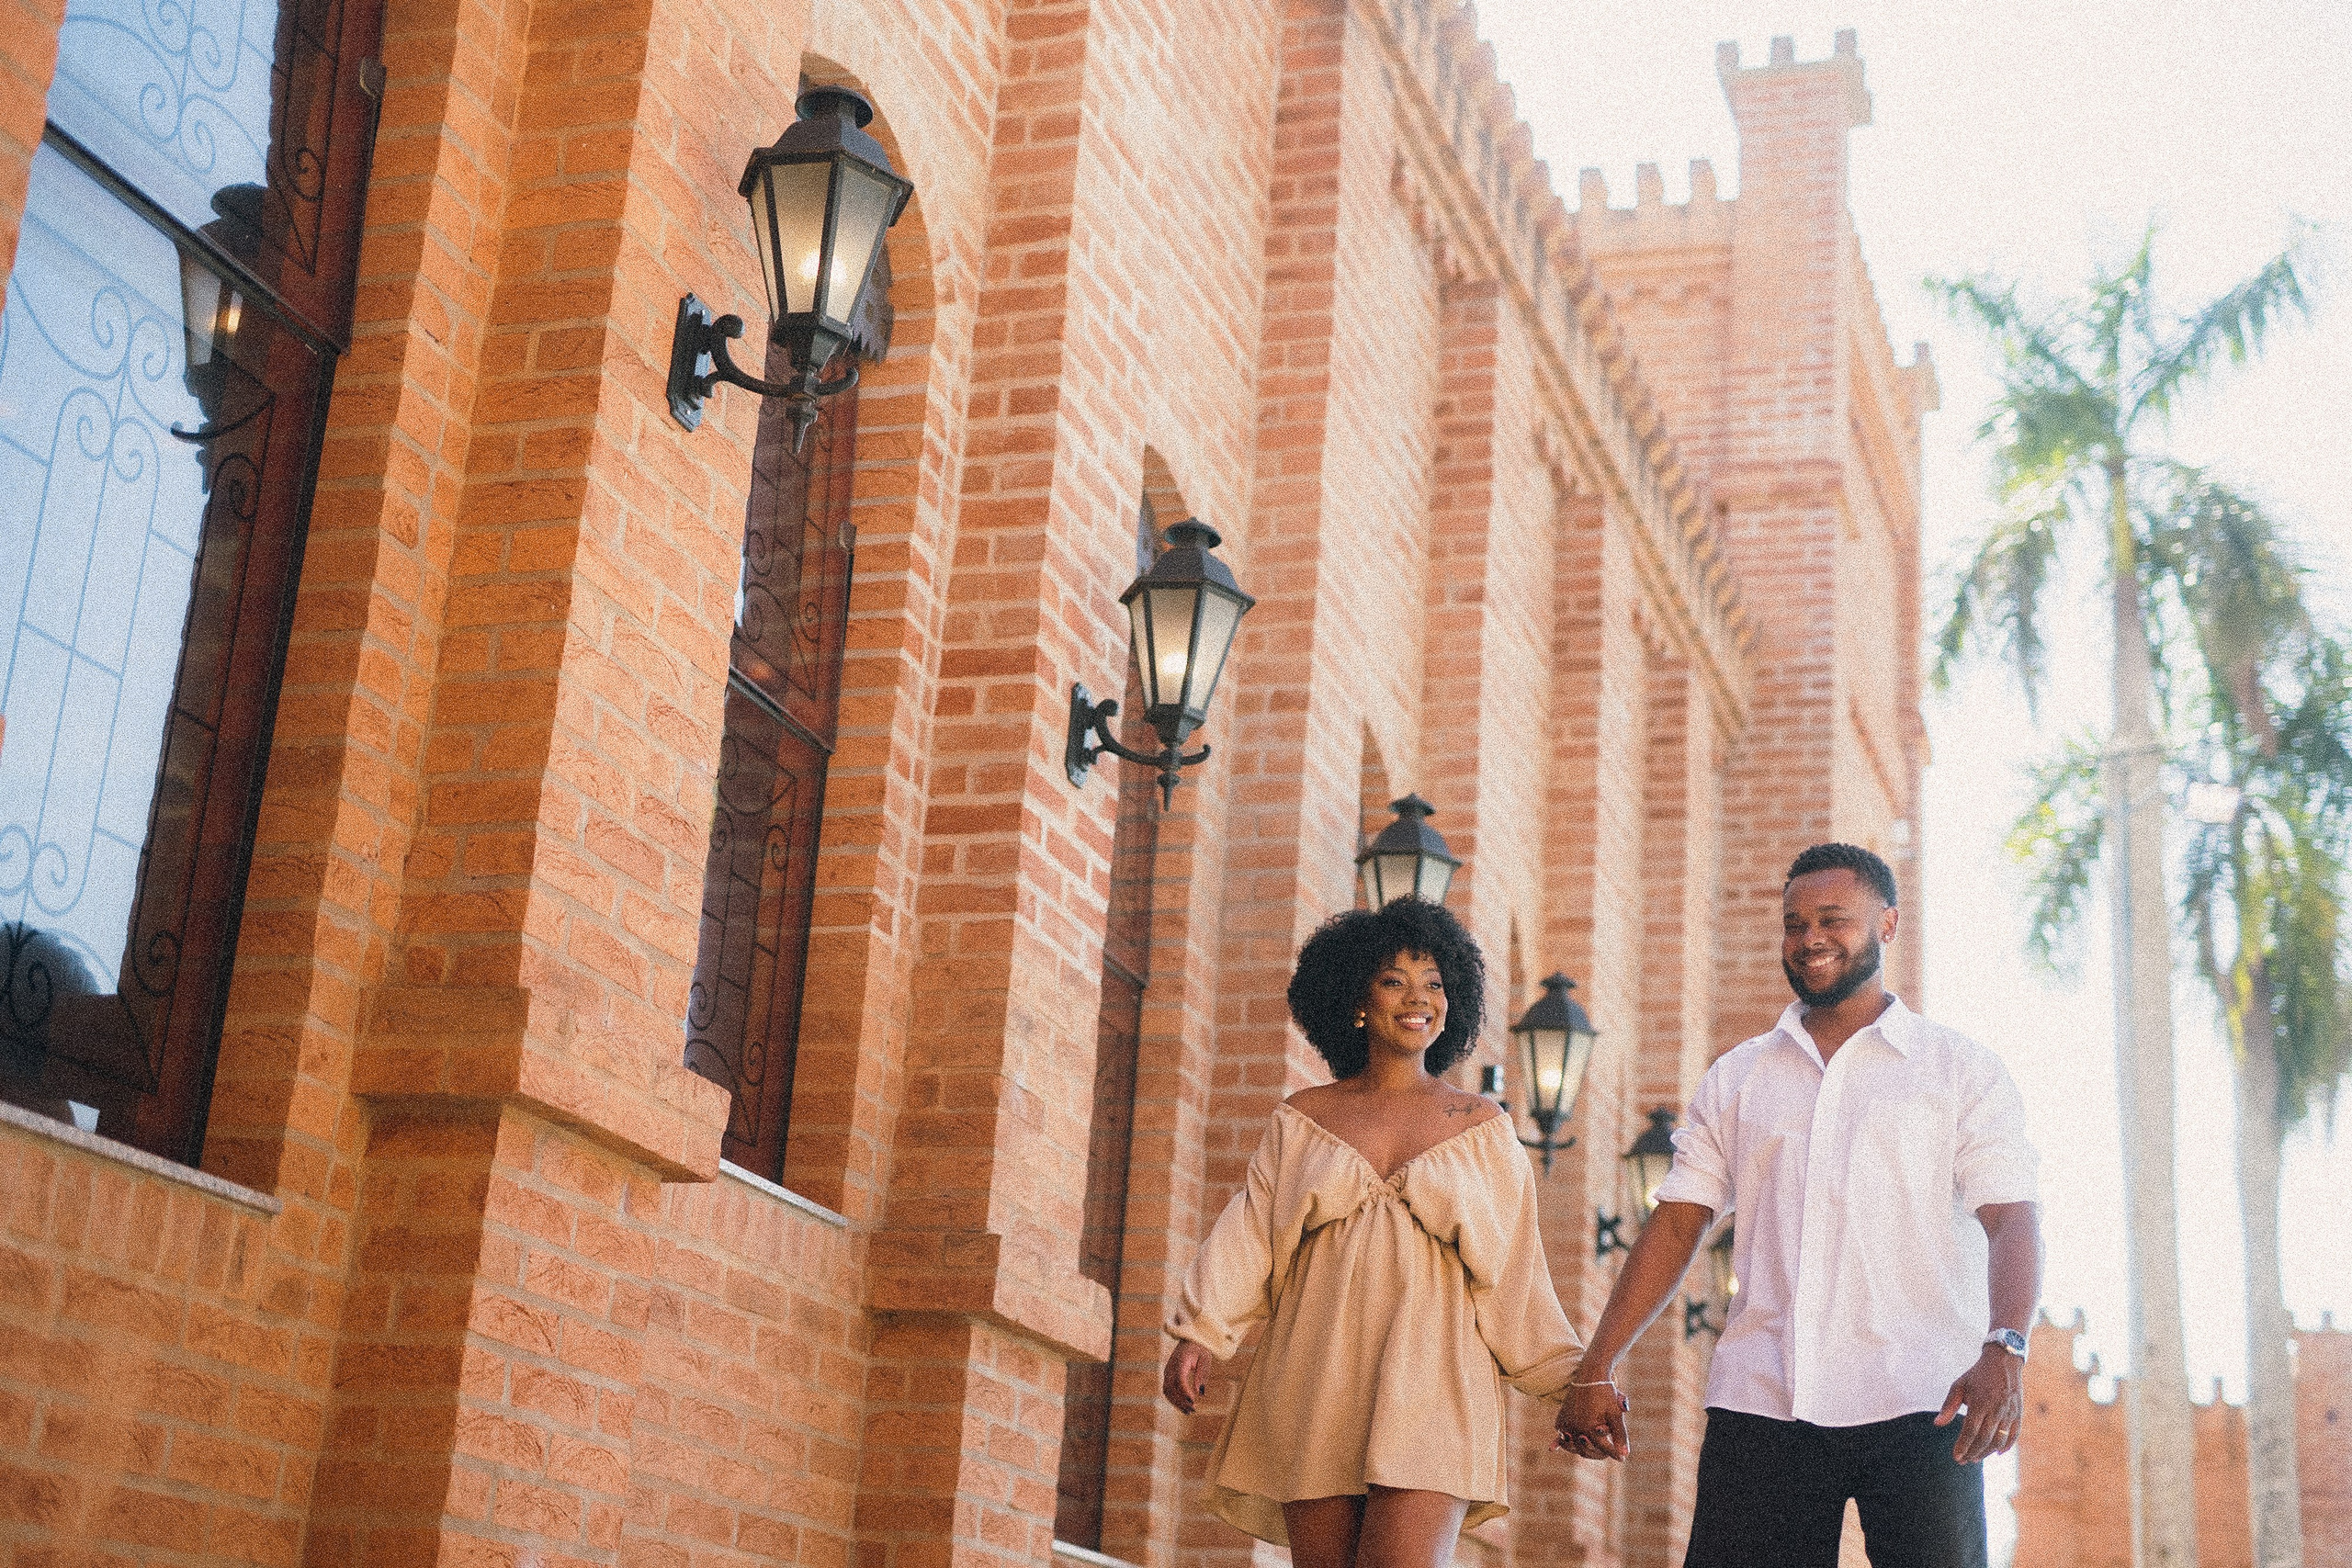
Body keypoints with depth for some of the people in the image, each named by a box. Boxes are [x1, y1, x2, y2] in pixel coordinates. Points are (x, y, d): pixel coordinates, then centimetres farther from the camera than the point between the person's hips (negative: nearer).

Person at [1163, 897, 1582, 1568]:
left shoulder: (1482, 1128, 11)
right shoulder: (1304, 1119, 12)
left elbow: (1514, 1272, 11)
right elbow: (1249, 1231, 4)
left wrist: (1572, 1384, 6)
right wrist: (1198, 1332, -9)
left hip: (1429, 1382, -1)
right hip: (1317, 1380, 2)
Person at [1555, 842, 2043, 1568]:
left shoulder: (1963, 1069, 8)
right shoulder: (1736, 1079, 17)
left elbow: (2012, 1220, -3)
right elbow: (1677, 1223, 13)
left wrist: (2004, 1350, -22)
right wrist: (1596, 1369, 4)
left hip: (1917, 1405, -2)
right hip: (1759, 1401, 2)